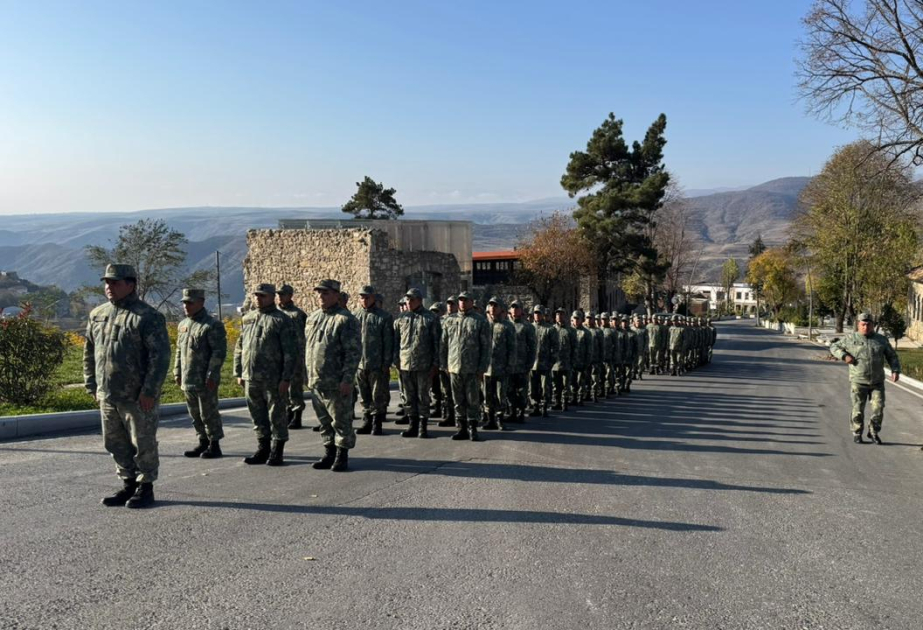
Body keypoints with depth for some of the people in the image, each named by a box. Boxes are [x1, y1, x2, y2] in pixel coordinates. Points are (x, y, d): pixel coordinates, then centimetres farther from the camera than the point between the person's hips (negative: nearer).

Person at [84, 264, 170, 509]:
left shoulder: (147, 316, -11)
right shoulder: (97, 315, 11)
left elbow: (160, 355, -16)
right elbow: (89, 353, 19)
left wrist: (149, 391, -19)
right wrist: (92, 386, 13)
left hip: (138, 397, -7)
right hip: (107, 397, 7)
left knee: (143, 444, 3)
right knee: (116, 443, 15)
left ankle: (146, 488, 15)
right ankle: (128, 485, 28)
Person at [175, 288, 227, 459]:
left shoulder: (213, 325, -10)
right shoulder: (183, 325, 13)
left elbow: (219, 352, -15)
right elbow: (179, 351, 20)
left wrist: (211, 375, -19)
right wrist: (177, 373, 15)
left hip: (205, 381, -7)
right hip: (188, 381, 7)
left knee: (208, 413, -1)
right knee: (195, 414, 14)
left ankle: (214, 446, 9)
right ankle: (203, 443, 26)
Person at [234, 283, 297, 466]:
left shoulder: (282, 320, -5)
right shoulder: (247, 319, 13)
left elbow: (290, 351, -10)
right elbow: (239, 348, 17)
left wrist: (286, 378, -15)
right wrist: (239, 373, 11)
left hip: (273, 379, -5)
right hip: (250, 378, 6)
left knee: (277, 416, 2)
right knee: (258, 416, 13)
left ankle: (277, 453, 13)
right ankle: (263, 449, 25)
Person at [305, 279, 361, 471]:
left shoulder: (345, 319, -10)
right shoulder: (312, 318, 14)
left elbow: (354, 352, -15)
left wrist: (347, 379, -19)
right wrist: (306, 374, 16)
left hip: (336, 383, -7)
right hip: (315, 382, 7)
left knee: (341, 422, 2)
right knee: (324, 422, 16)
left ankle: (342, 456, 12)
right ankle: (329, 453, 27)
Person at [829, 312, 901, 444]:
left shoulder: (881, 339, 5)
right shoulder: (850, 339, 0)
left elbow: (892, 357, 9)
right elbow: (834, 347, 8)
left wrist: (895, 371, -6)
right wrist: (844, 356, -9)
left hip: (877, 382, 2)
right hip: (858, 382, -2)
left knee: (878, 408, -3)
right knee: (858, 410, -1)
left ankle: (873, 432, 17)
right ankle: (857, 434, 17)